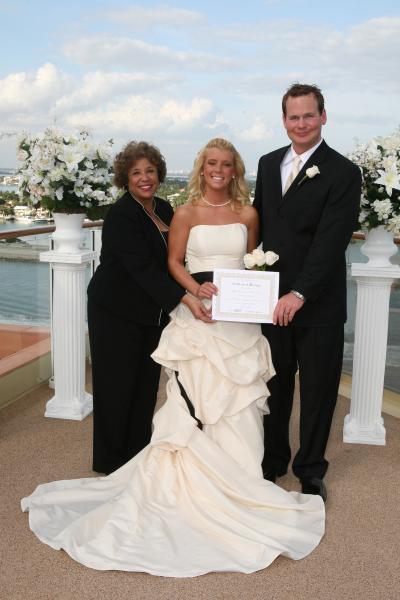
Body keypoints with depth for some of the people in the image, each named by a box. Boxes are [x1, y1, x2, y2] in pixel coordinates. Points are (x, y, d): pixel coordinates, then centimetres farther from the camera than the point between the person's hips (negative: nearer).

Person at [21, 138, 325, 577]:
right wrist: (195, 289, -15)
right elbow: (174, 262, 2)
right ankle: (197, 481, 6)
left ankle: (235, 476, 16)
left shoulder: (247, 214, 8)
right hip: (196, 316, -3)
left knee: (237, 402, 3)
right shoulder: (186, 214, 1)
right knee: (196, 400, -5)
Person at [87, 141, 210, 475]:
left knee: (147, 385, 12)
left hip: (152, 315, 7)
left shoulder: (164, 210, 6)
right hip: (117, 313, -7)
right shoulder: (121, 215, -18)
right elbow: (143, 267, -28)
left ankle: (139, 454, 27)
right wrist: (185, 298, -36)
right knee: (118, 385, 4)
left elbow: (172, 258, 12)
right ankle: (112, 461, 20)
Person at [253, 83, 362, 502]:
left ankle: (310, 470, 28)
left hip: (319, 303, -4)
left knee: (318, 389, 10)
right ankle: (273, 460, 34)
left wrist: (299, 294, -26)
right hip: (273, 297, 5)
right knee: (274, 385, 16)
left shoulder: (343, 173, -11)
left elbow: (331, 242, -19)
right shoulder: (268, 164, 8)